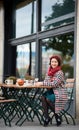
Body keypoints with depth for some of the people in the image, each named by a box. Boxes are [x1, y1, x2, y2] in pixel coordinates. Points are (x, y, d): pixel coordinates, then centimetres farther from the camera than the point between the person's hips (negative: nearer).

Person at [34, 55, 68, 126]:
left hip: (60, 93, -6)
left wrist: (42, 83, -22)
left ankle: (57, 116, -10)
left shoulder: (60, 73, -12)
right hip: (51, 91, 6)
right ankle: (46, 117, -19)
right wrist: (40, 83, -16)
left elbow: (54, 84, -21)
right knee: (43, 97, -25)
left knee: (48, 99, -30)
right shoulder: (49, 72, 9)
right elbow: (46, 81, 7)